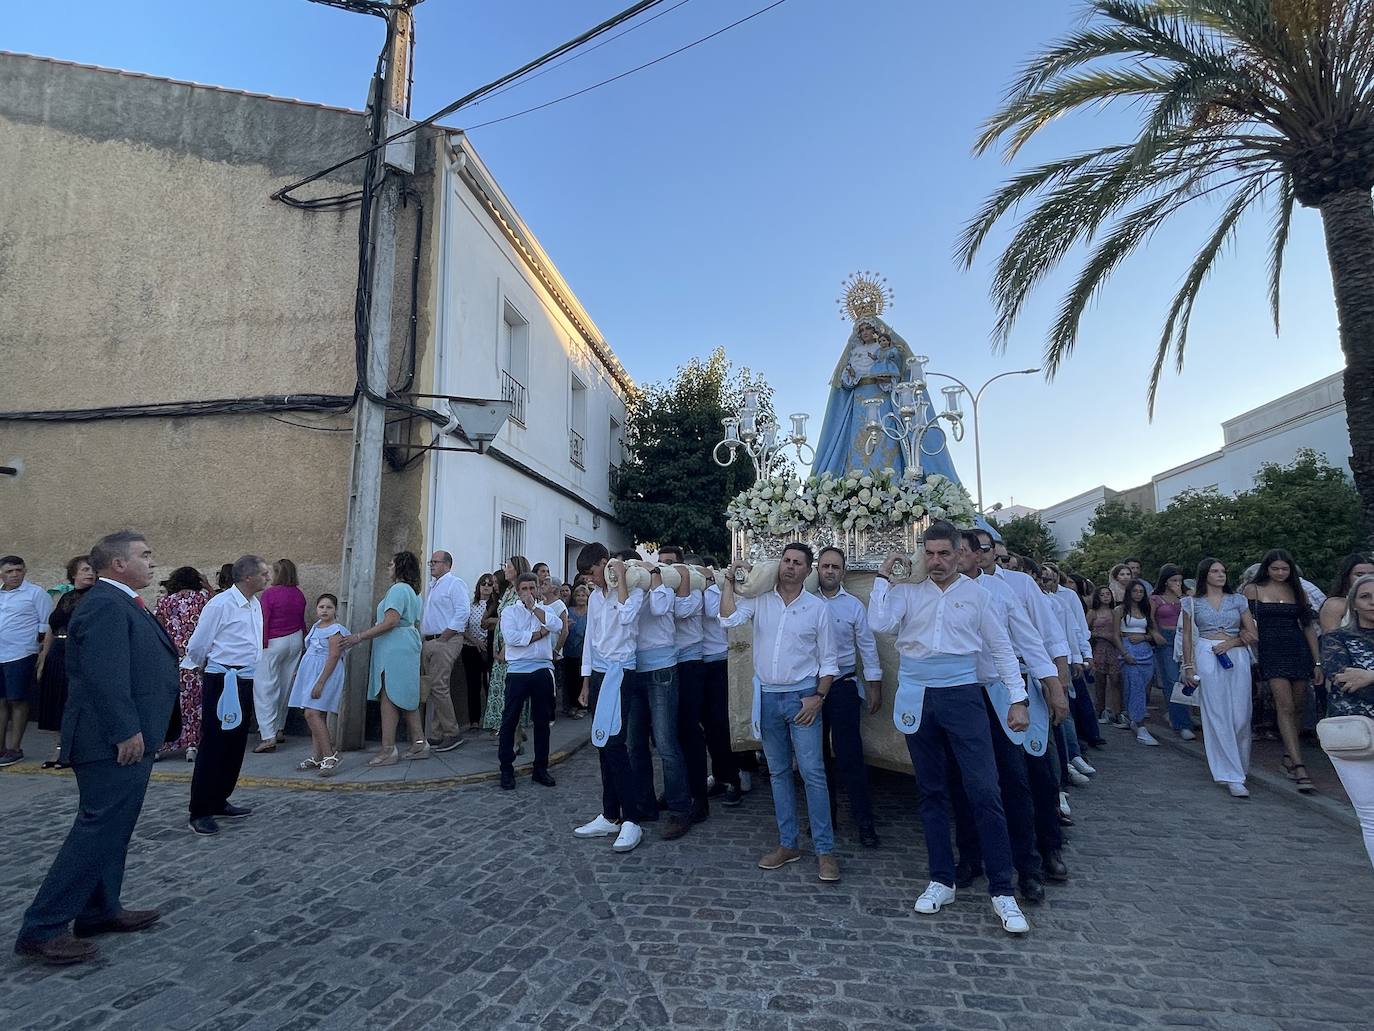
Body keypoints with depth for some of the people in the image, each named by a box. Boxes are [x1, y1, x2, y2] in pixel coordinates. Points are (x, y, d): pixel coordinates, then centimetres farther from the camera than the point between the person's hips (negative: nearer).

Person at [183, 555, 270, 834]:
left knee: (236, 744, 14)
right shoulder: (220, 605, -15)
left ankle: (219, 802, 27)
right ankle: (200, 812, 10)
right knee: (213, 745, -1)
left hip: (245, 681, 8)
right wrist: (206, 668, 9)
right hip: (222, 681, -8)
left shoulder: (255, 604, 9)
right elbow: (197, 646, -8)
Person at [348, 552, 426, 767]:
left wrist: (360, 637, -19)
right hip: (408, 649, 10)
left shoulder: (398, 589, -12)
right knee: (406, 699, 12)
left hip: (394, 650, -10)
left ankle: (389, 750, -5)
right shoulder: (413, 592, 20)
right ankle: (419, 743, 13)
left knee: (389, 699, -7)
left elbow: (391, 622, -22)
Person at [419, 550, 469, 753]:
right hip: (428, 642, 9)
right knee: (430, 688, 9)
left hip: (446, 642, -9)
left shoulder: (455, 583, -7)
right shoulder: (432, 585, 21)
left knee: (439, 686, -13)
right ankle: (436, 734, 15)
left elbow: (462, 613, -17)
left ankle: (452, 733, -5)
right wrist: (423, 639, 13)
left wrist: (443, 639, -17)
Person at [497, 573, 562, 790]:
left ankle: (540, 768, 21)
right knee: (509, 720, 0)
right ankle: (506, 769, 12)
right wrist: (538, 634, -9)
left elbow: (557, 626, -9)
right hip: (518, 670, -3)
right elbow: (510, 637, -12)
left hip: (543, 670, 3)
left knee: (542, 721, 10)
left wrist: (534, 607, -8)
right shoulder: (510, 611, 5)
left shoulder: (546, 610, 12)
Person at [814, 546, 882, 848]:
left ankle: (864, 821, 10)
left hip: (843, 685, -1)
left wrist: (874, 685, 1)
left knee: (849, 755, -2)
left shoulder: (854, 605, 1)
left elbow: (867, 645, 3)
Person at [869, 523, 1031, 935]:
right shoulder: (908, 592, 5)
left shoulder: (976, 593, 4)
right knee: (932, 792, 11)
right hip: (918, 699, 2)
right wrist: (883, 576, -6)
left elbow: (1001, 648, 7)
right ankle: (941, 880, 24)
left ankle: (1002, 891, 9)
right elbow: (879, 623, -12)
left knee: (985, 791, -5)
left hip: (962, 696, -1)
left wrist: (1018, 698, 2)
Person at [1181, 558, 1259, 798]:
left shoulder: (1238, 600, 10)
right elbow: (1187, 637, 8)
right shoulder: (1193, 603, 7)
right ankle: (1232, 777, -2)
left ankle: (1239, 766, 22)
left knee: (1241, 716, -1)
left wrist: (1231, 642, -9)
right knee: (1218, 717, -4)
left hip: (1237, 657, 2)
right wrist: (1189, 667, 3)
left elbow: (1252, 633, 9)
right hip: (1207, 657, -2)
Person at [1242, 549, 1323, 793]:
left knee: (1298, 707, 7)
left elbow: (1309, 627, 12)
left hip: (1299, 651, 4)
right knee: (1285, 706, -13)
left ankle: (1288, 755, 25)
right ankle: (1298, 766, -16)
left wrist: (1317, 663, 10)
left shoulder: (1298, 591, 12)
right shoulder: (1252, 590, 2)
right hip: (1271, 652, -4)